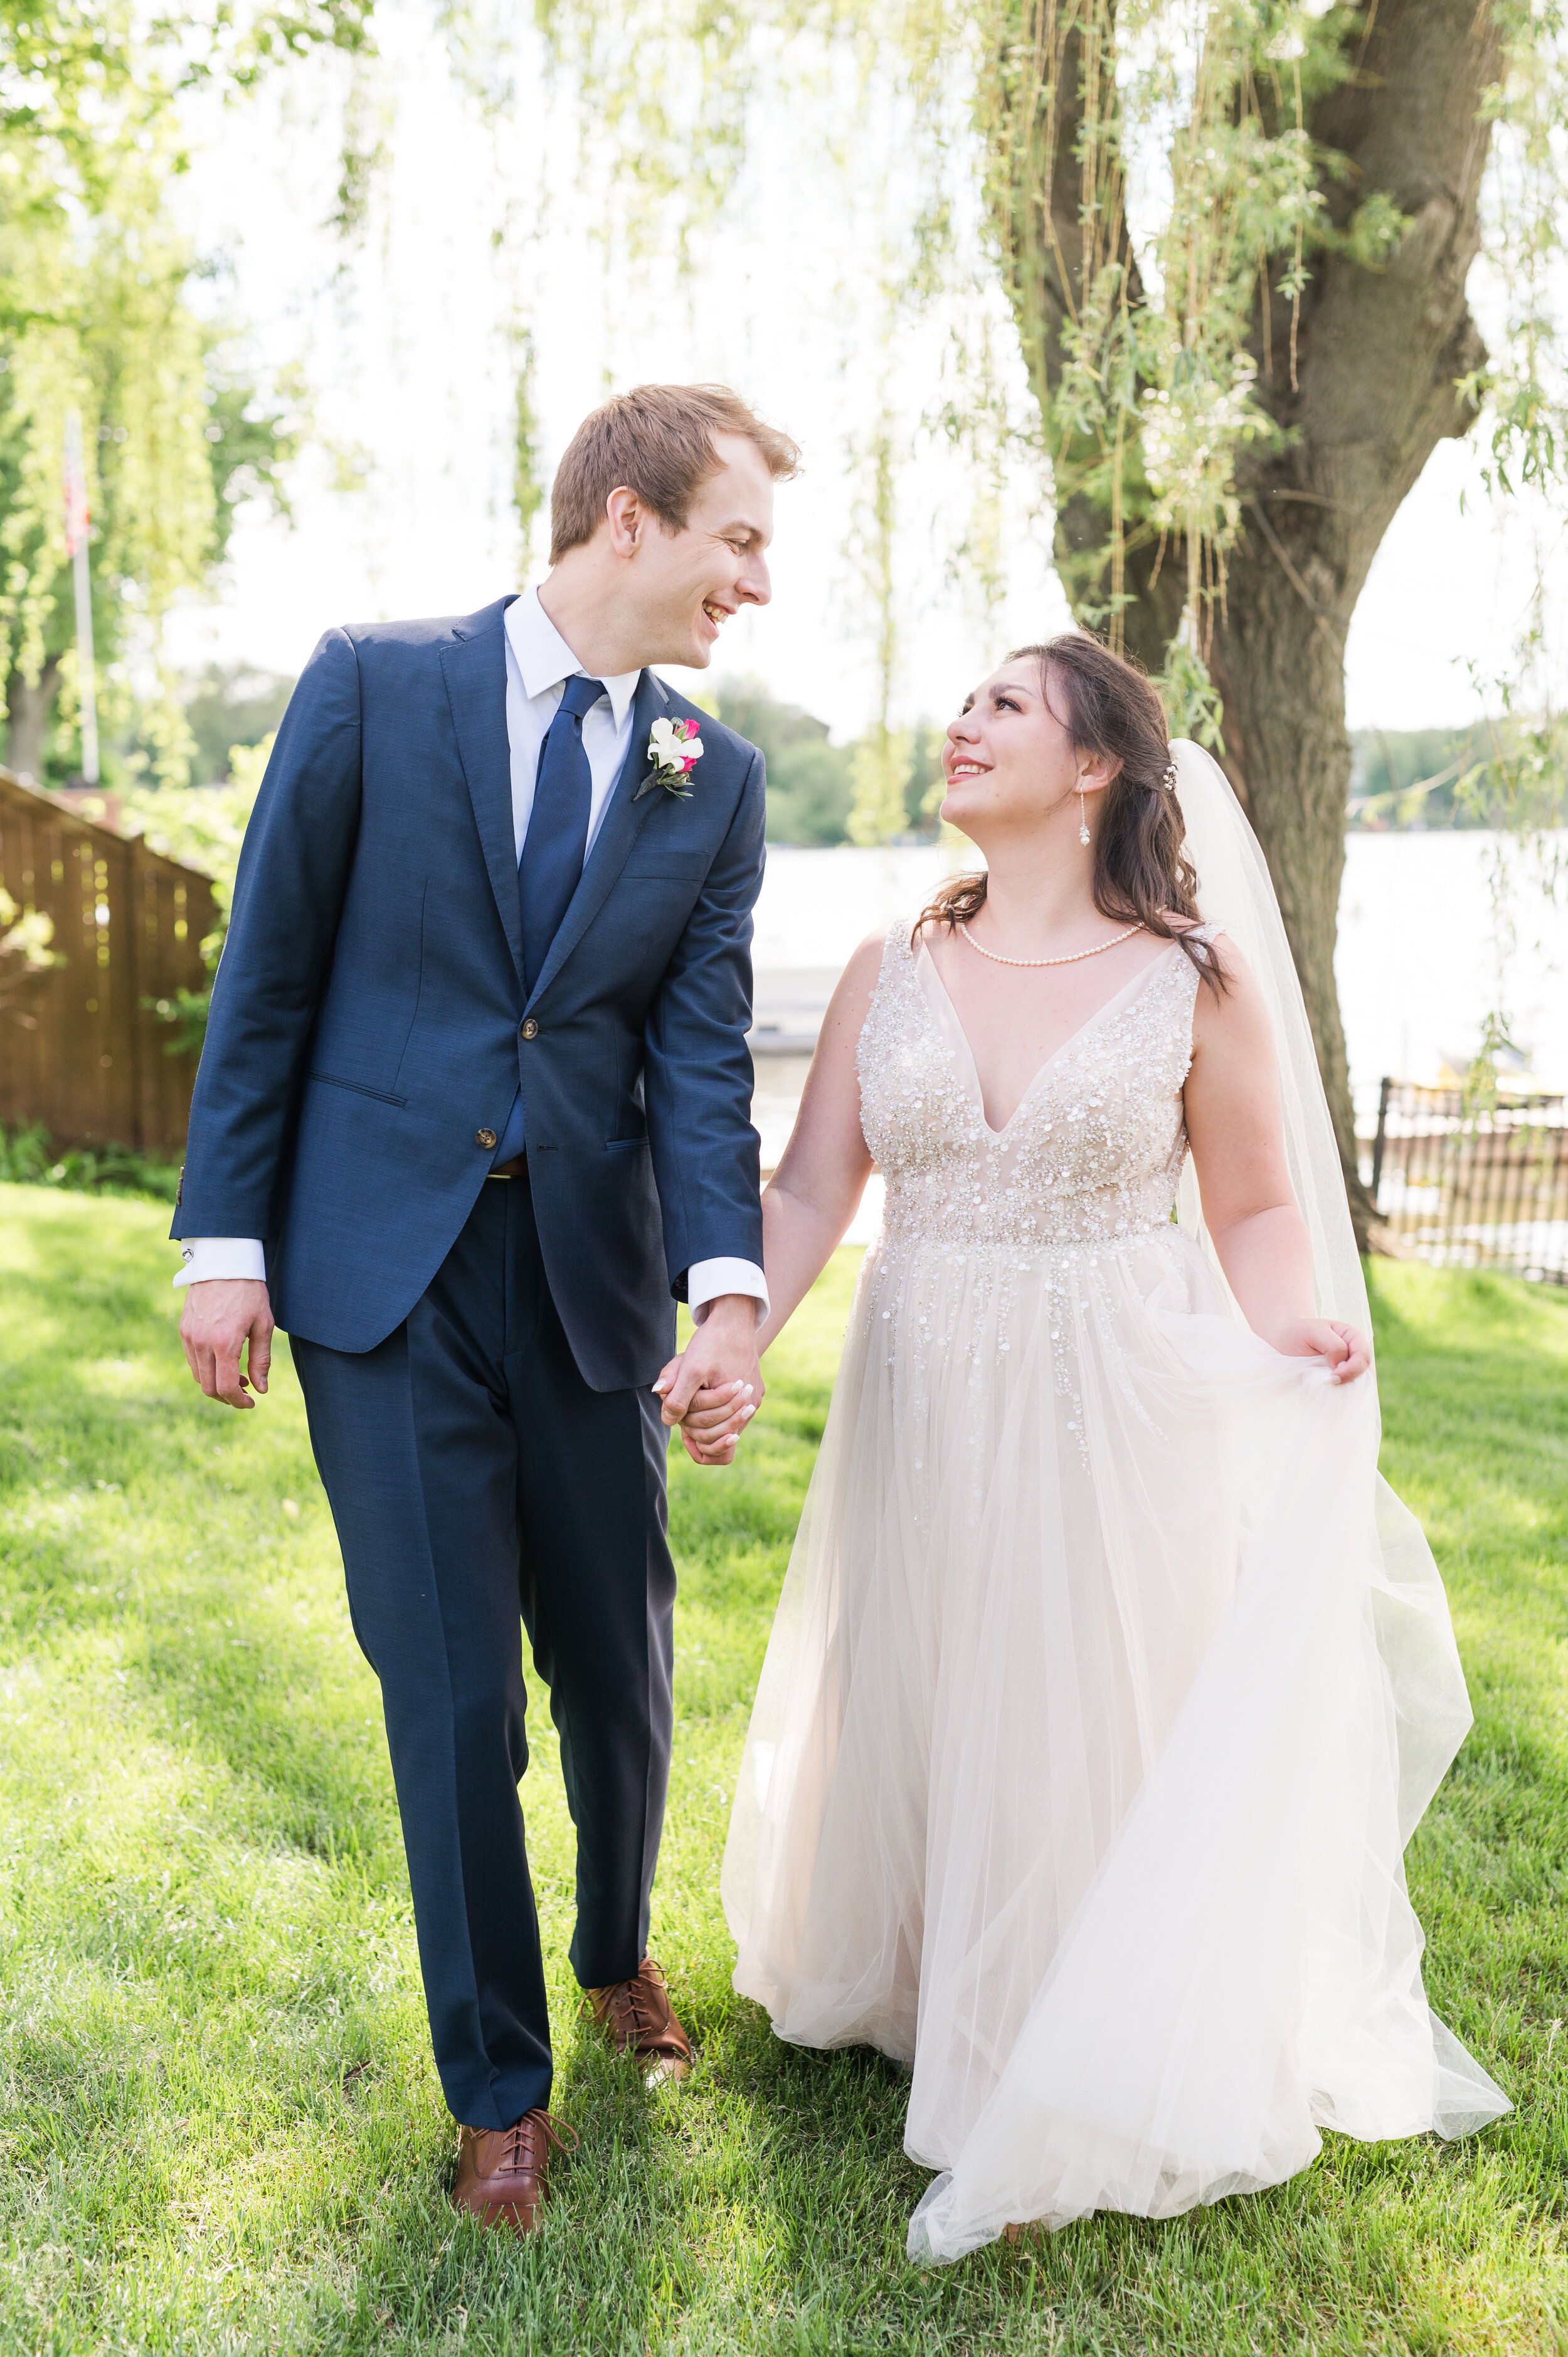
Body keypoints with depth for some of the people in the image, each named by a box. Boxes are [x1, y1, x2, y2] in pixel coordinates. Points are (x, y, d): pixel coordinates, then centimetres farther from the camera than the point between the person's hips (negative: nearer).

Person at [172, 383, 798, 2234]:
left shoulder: (715, 781, 6)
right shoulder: (374, 684, -1)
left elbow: (703, 1051, -3)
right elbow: (268, 972, -1)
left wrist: (729, 1283, -18)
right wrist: (224, 1241, -5)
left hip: (594, 1278, 3)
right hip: (384, 1267, -2)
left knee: (620, 1678, 13)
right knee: (452, 1699, 4)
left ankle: (615, 1953, 44)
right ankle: (498, 2082, 26)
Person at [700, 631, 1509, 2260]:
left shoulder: (1198, 982, -6)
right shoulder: (889, 972, 2)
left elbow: (1259, 1208, 0)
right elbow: (810, 1190, -1)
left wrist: (1297, 1335, -18)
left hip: (1115, 1426, -3)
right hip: (923, 1414, 3)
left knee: (1093, 1741, 9)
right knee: (916, 1719, 16)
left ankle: (1080, 2095, 31)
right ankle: (929, 1993, 43)